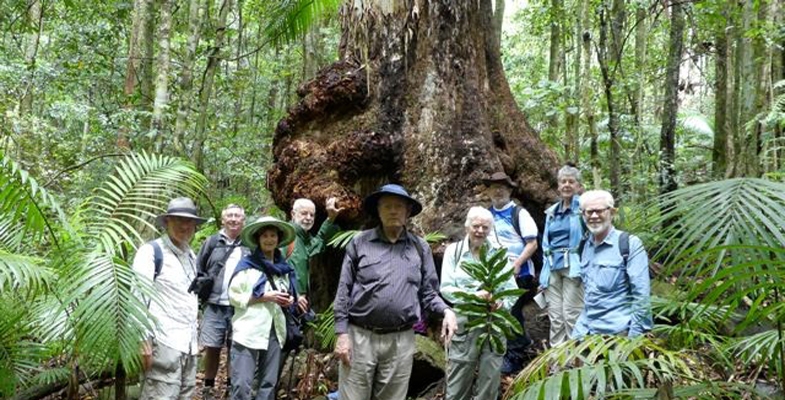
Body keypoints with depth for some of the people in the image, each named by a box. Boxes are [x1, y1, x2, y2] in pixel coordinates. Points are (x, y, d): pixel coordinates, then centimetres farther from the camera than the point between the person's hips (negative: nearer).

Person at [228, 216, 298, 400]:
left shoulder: (283, 267, 14)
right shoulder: (247, 264, -2)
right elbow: (234, 296, -7)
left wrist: (288, 300, 5)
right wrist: (266, 297, -13)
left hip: (274, 331, 6)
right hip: (248, 332, -5)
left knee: (269, 384, 9)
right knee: (242, 384, -8)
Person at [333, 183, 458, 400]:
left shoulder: (420, 247, 8)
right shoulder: (360, 242, 2)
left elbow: (428, 293, 9)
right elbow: (344, 291, 1)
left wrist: (446, 310, -12)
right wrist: (342, 334, -5)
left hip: (401, 341, 2)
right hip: (360, 336, -2)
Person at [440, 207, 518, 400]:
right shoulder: (454, 250, 4)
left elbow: (512, 289, 7)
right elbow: (446, 288, -3)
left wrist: (502, 302, -16)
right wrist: (473, 296, -19)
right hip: (463, 324, -2)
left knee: (490, 382, 7)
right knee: (458, 384, 2)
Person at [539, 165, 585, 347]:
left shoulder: (583, 207, -1)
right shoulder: (551, 212, 18)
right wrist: (543, 274, 17)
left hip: (573, 267, -5)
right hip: (553, 268, 6)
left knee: (571, 315, -6)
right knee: (555, 317, 6)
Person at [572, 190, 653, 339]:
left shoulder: (629, 244, -9)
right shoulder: (585, 245, 10)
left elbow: (642, 294, -13)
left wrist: (635, 335, -17)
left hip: (617, 332, -6)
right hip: (585, 329, 6)